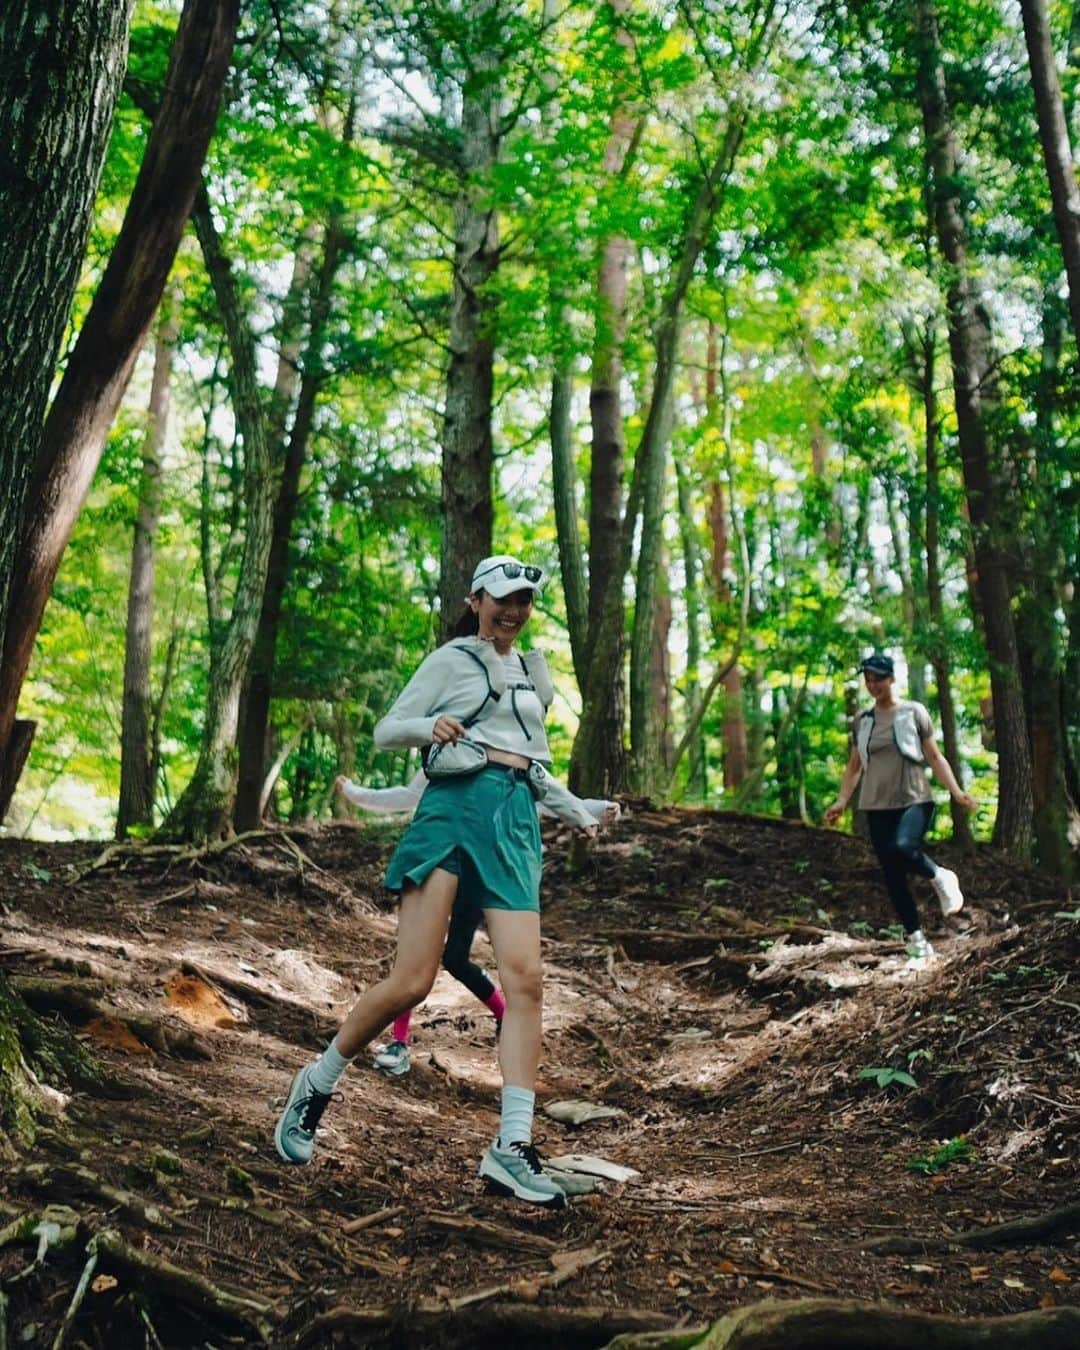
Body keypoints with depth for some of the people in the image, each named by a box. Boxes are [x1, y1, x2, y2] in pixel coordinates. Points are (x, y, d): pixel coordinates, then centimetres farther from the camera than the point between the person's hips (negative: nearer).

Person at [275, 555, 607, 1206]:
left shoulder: (533, 671, 25)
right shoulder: (452, 660, 8)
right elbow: (386, 731, 3)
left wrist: (578, 811, 28)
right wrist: (432, 726, -17)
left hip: (517, 821, 5)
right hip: (455, 807, -5)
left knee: (526, 979, -12)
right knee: (413, 980, -14)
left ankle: (513, 1147, -12)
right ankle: (316, 1085, 9)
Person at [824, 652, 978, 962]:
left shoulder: (914, 712, 1)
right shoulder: (862, 720, 9)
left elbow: (934, 757, 3)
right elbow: (855, 766, 15)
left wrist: (956, 791, -8)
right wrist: (841, 801, 3)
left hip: (914, 801, -4)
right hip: (878, 807, 4)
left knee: (902, 848, -32)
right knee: (893, 876, 2)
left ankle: (939, 877, -2)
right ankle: (915, 938, 14)